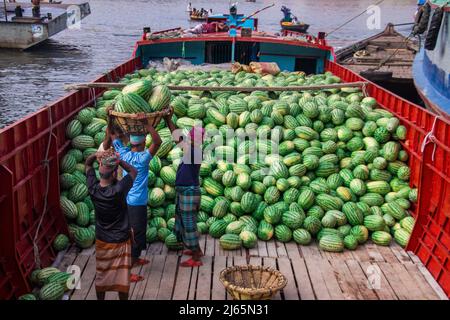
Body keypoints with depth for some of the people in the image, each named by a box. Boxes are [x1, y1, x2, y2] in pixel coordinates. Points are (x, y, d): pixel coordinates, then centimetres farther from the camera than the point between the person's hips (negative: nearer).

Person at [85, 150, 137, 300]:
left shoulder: (93, 188, -15)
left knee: (101, 275, 20)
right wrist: (118, 160, -20)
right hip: (120, 241, -4)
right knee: (122, 278, 10)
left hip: (101, 241, 5)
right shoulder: (118, 190, -27)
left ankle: (100, 299, 35)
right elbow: (133, 171, -10)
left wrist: (97, 155, -18)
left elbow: (87, 163, 1)